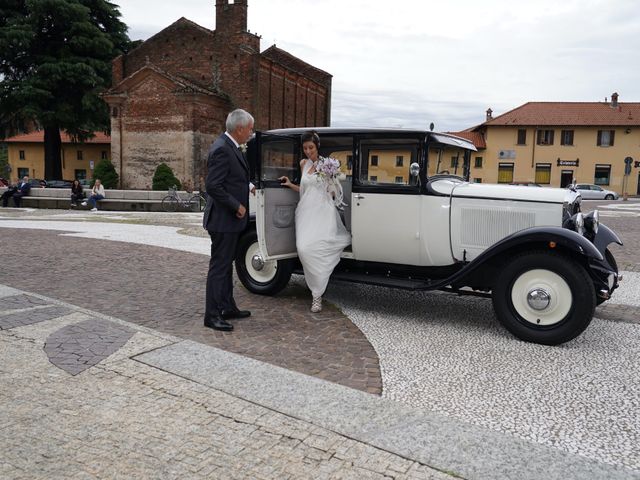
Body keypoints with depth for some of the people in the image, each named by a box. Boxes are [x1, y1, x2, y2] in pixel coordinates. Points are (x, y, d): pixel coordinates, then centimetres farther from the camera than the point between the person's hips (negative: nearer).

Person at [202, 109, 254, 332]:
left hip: (230, 220, 10)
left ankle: (228, 307, 29)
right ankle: (212, 315, 8)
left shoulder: (229, 146, 11)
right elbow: (212, 186, -24)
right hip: (223, 220, -10)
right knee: (219, 267, -2)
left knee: (226, 265, 17)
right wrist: (237, 206, -18)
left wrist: (247, 186, 9)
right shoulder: (221, 150, -20)